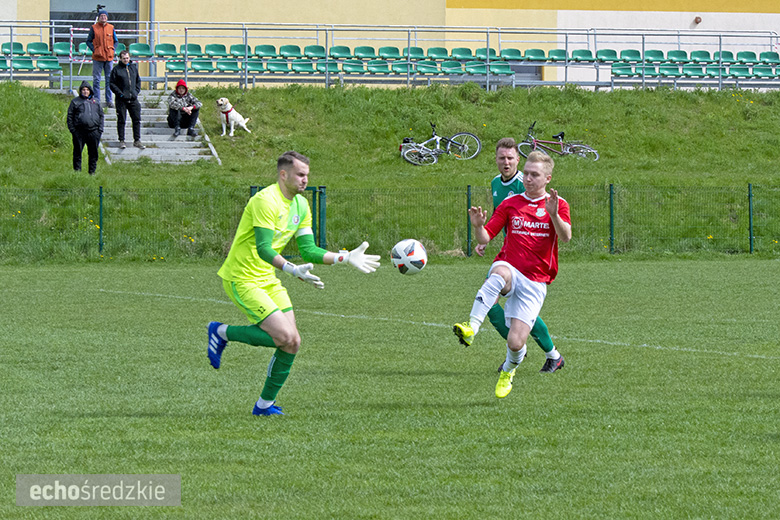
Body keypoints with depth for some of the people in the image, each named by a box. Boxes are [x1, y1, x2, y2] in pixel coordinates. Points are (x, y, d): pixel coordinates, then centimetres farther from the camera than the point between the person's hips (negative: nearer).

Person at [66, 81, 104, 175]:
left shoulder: (96, 101, 15)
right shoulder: (75, 102, 6)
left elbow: (101, 115, 17)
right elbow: (70, 116, 5)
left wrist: (100, 128, 7)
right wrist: (72, 128, -5)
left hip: (94, 131, 2)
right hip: (79, 132, -2)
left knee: (93, 152, 5)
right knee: (77, 152, -1)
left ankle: (92, 171, 14)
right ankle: (77, 170, 7)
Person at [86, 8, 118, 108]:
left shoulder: (111, 28, 7)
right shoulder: (94, 28, 1)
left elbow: (116, 41, 16)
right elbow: (88, 41, 5)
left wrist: (112, 49, 1)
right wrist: (94, 50, -7)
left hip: (109, 57, 2)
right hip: (97, 57, -2)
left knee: (109, 79, 4)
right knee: (96, 80, 0)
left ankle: (109, 100, 10)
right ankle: (96, 100, 5)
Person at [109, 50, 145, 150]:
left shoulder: (134, 67, 11)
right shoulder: (116, 69, -3)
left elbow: (138, 81, 21)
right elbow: (111, 84, -3)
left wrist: (137, 91, 6)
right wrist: (120, 93, -12)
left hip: (133, 99, 4)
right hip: (121, 100, -4)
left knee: (137, 120, 4)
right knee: (121, 121, 1)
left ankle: (137, 140, 11)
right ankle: (121, 141, 8)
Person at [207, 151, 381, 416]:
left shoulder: (301, 205, 9)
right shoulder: (266, 201, -20)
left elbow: (308, 250, 10)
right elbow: (263, 249, -27)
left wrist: (346, 258, 2)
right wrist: (293, 270, -40)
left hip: (268, 280, 9)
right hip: (242, 280, -9)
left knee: (292, 343, 1)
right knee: (284, 336, -19)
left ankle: (265, 404, 13)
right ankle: (223, 332, -1)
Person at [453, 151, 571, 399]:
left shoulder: (558, 205, 4)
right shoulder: (510, 204, 10)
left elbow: (566, 237, -15)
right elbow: (485, 238, 5)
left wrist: (553, 214, -33)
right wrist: (478, 226, -18)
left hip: (535, 283, -1)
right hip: (510, 268, 1)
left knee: (516, 343, -10)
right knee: (500, 274, -40)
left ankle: (508, 372, 27)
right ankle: (471, 328, -55)